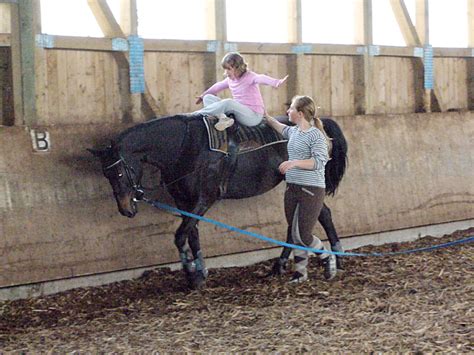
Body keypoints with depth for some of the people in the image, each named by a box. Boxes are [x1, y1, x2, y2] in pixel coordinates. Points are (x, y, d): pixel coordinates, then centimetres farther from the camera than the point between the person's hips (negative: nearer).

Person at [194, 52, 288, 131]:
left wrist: (276, 82, -56)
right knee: (208, 98, -3)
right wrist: (203, 95, 41)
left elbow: (261, 78, -36)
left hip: (253, 116, -8)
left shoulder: (249, 77, -14)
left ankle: (198, 113, -26)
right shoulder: (230, 79, 9)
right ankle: (223, 117, -30)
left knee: (228, 102, -37)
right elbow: (218, 86, 28)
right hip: (238, 112, 8)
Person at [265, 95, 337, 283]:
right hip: (292, 188, 8)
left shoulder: (315, 135, -13)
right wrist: (266, 117, 41)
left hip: (311, 190, -8)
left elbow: (319, 162, -21)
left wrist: (294, 162, -27)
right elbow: (282, 128, 36)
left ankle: (327, 257, 16)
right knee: (293, 233, 9)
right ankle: (300, 271, 19)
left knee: (303, 235, -9)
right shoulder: (294, 132, 12)